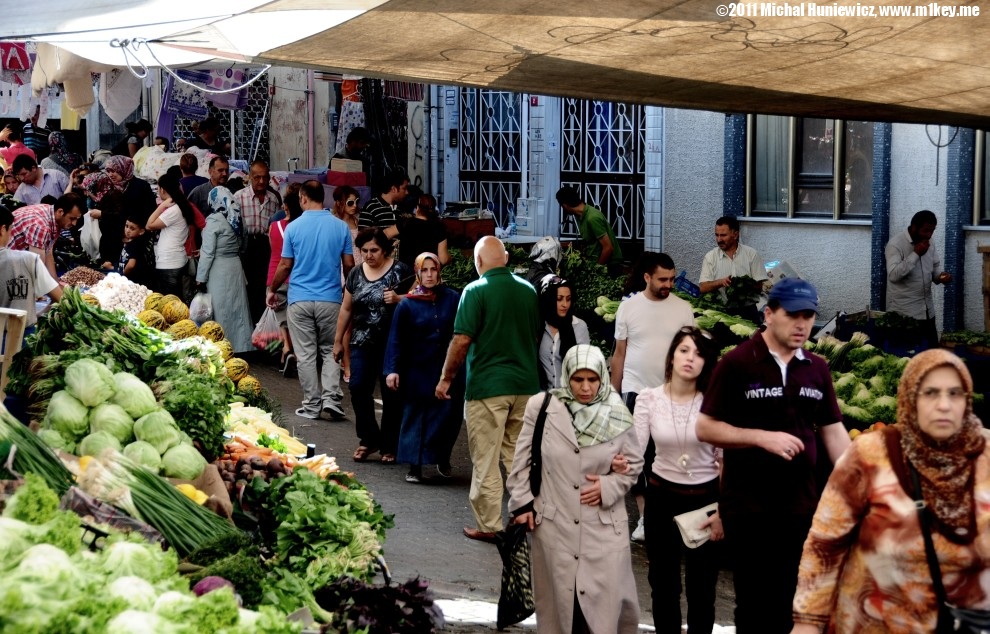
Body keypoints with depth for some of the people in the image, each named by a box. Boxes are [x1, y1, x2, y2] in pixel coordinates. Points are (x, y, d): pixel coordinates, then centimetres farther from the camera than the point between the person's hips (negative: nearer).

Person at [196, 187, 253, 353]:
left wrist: (201, 278, -11)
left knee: (221, 313, 0)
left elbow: (208, 252, -16)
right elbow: (239, 246, 7)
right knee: (237, 310, 13)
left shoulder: (214, 221, -15)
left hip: (219, 271, -7)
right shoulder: (234, 219, 5)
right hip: (235, 266, 7)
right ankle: (241, 347, 20)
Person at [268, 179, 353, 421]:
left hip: (300, 299, -1)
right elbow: (349, 264, 3)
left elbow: (285, 266, 0)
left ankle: (312, 405, 7)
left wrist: (272, 290, 15)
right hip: (330, 299, 1)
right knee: (330, 350, 12)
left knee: (305, 354, 5)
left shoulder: (294, 227, -4)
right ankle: (331, 397, -3)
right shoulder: (340, 226, 0)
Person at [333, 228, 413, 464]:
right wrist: (338, 340, 18)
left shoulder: (400, 271, -3)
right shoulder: (356, 274, 10)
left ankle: (390, 445, 13)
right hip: (363, 342, 3)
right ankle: (369, 438, 6)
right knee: (358, 387, -9)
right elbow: (346, 309, 17)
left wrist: (398, 299, -21)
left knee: (391, 394, 2)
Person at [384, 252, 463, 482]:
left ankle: (442, 458, 24)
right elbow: (396, 340, -1)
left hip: (448, 371, 1)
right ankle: (415, 466, 9)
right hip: (417, 371, -1)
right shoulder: (407, 305, 0)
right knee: (415, 416, 2)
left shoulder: (453, 299, 2)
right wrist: (392, 370, -9)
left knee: (449, 416, 1)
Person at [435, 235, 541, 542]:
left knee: (485, 460, 2)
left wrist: (446, 378, -3)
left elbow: (461, 341, -13)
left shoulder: (476, 291, -11)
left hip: (488, 385, -5)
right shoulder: (528, 290, 6)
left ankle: (489, 526, 6)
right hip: (526, 384, 6)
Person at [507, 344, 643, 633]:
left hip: (604, 524, 0)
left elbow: (634, 463, 7)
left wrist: (608, 487, -9)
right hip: (553, 522, 0)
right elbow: (522, 458, 3)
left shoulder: (617, 416, -5)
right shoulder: (541, 407, -6)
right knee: (558, 597, 9)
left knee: (607, 600, -1)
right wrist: (521, 502, 2)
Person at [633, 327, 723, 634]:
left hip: (705, 498, -1)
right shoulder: (648, 398, -6)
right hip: (662, 497, 2)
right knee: (663, 582, 14)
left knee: (701, 585, 8)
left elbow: (726, 460, -4)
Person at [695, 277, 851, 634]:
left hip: (802, 505, 4)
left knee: (792, 602, 11)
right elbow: (705, 429, -8)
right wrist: (763, 437, -18)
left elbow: (834, 431, 10)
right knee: (755, 602, 6)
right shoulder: (737, 363, -8)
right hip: (748, 506, -4)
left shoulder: (817, 368, 6)